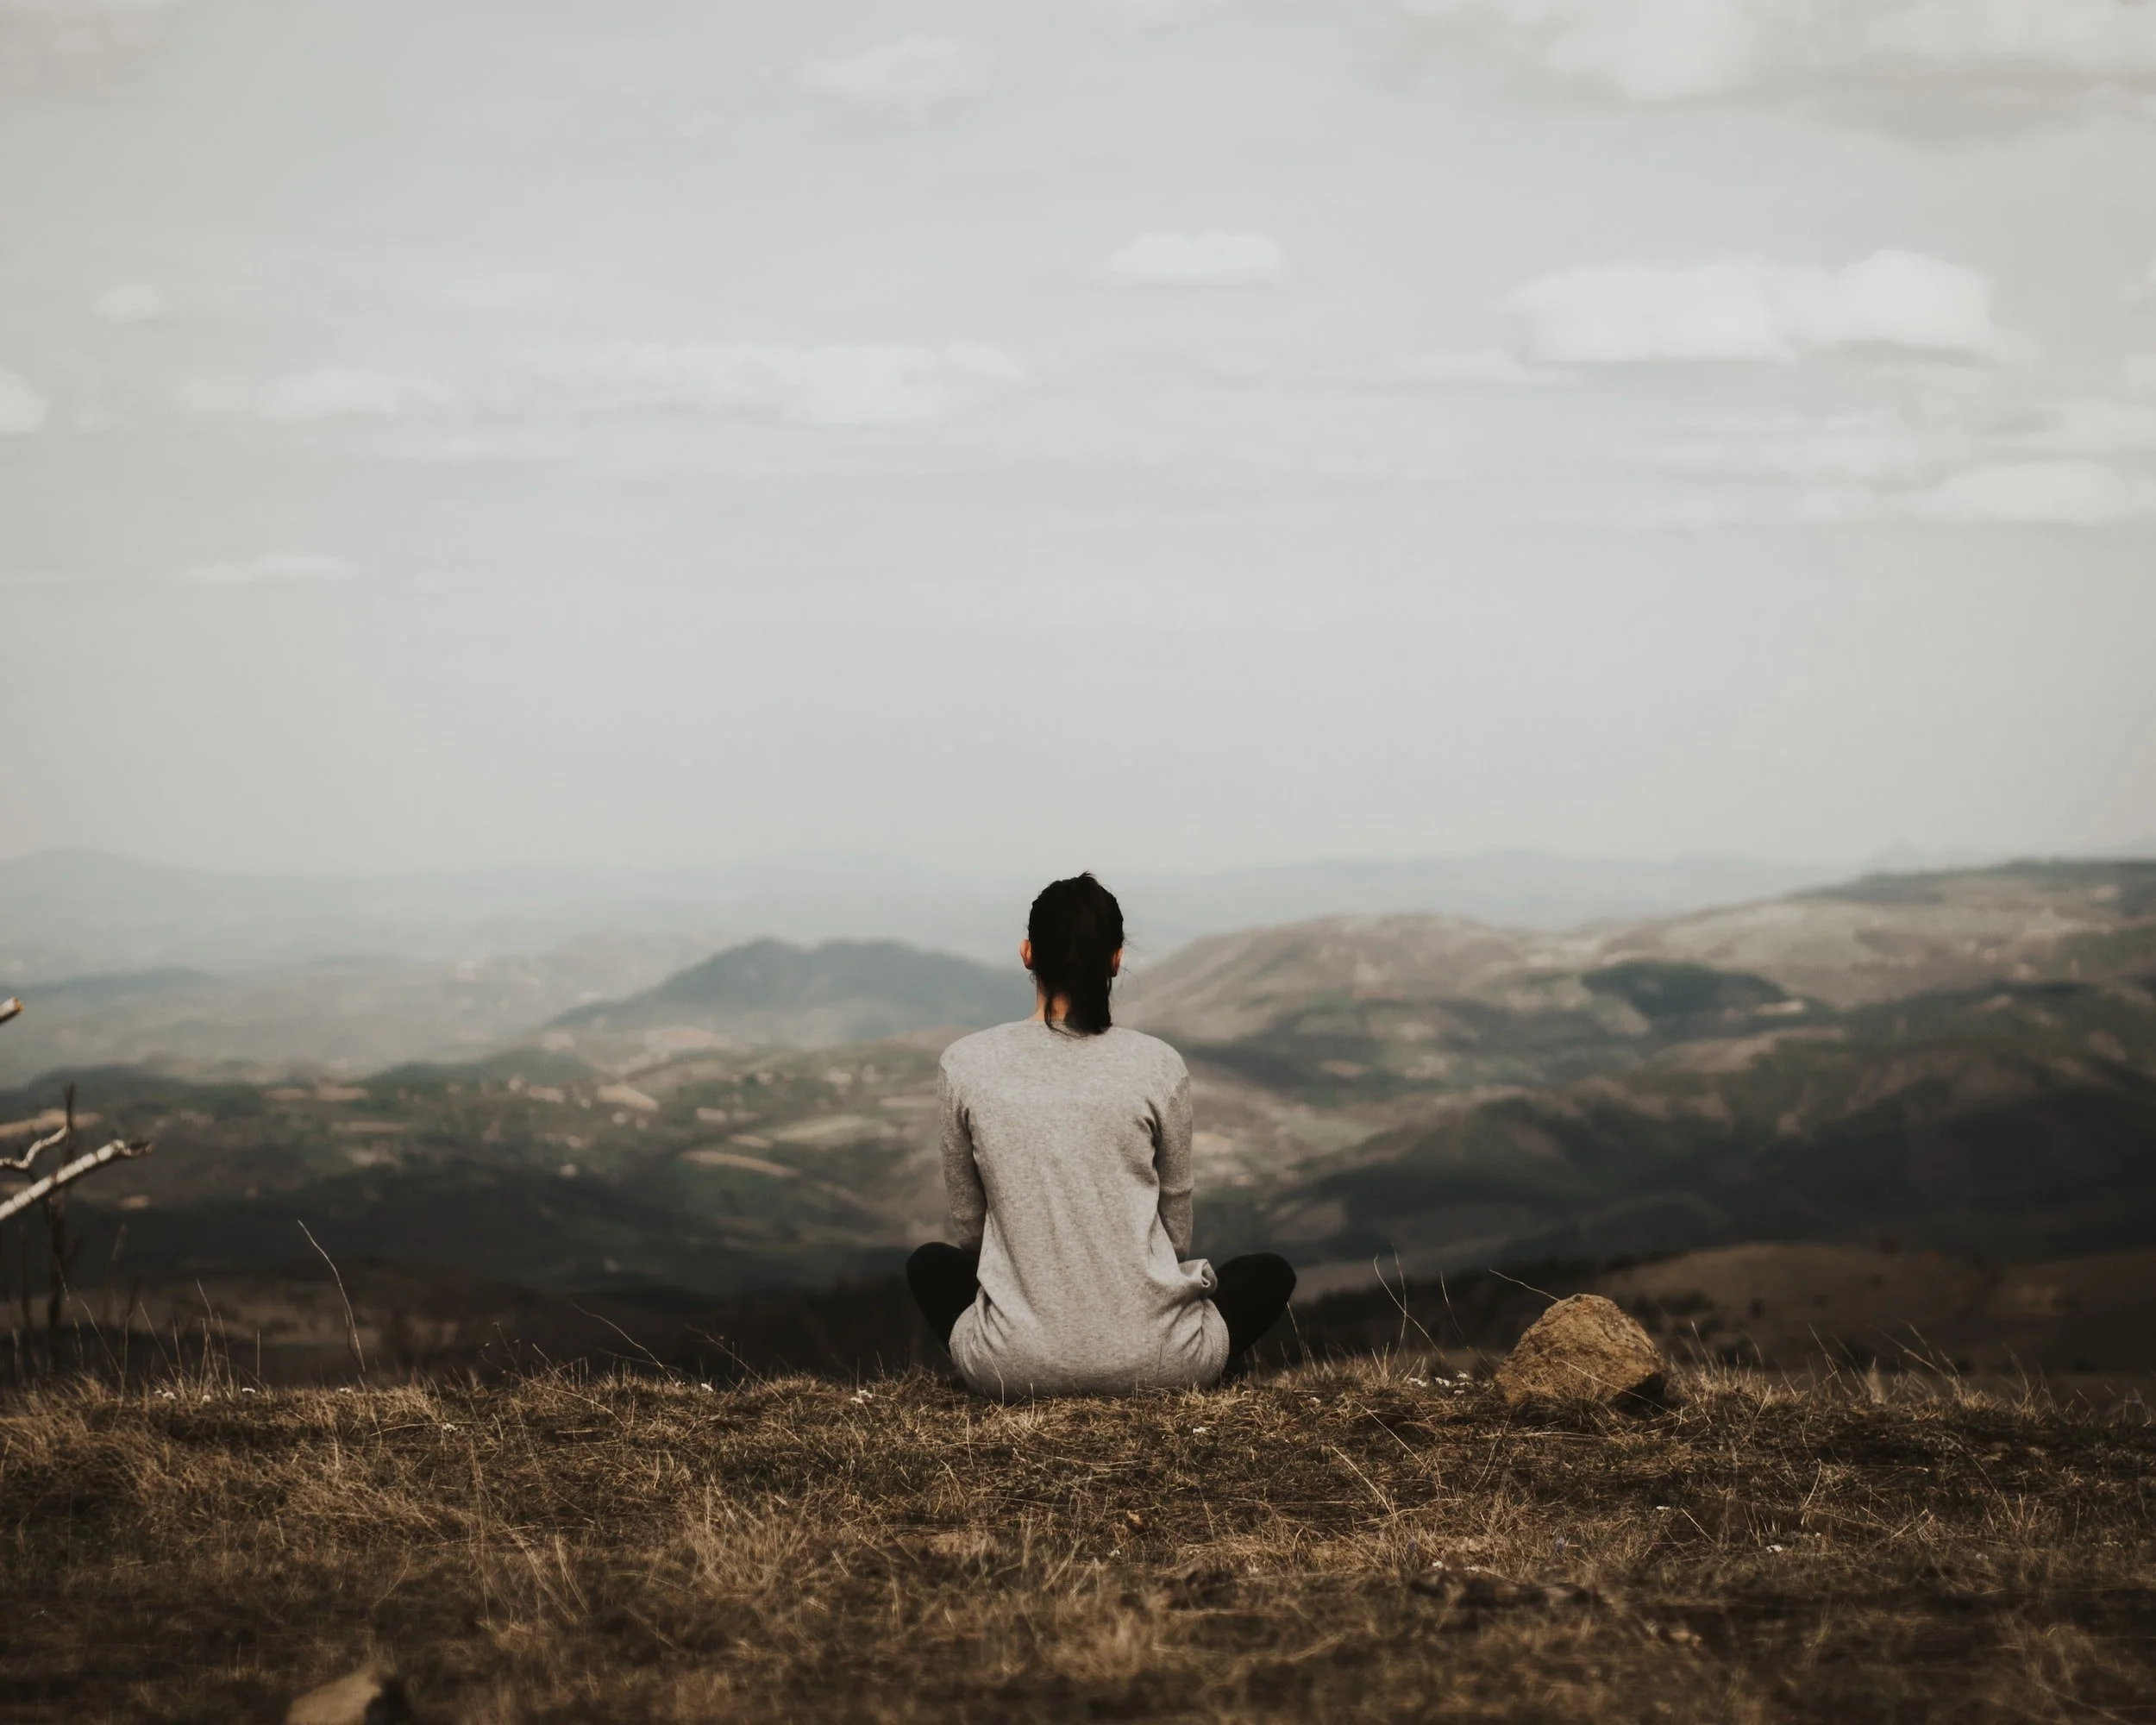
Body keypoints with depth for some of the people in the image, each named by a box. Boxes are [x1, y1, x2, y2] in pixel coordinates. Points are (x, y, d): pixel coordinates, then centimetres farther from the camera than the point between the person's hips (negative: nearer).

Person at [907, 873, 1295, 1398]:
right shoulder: (1158, 1066, -5)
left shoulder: (966, 1064, -3)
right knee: (1270, 1273, 31)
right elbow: (1176, 1229, 8)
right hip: (1152, 1360, 0)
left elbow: (969, 1222, 8)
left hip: (1015, 1366, 1)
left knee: (929, 1265, 35)